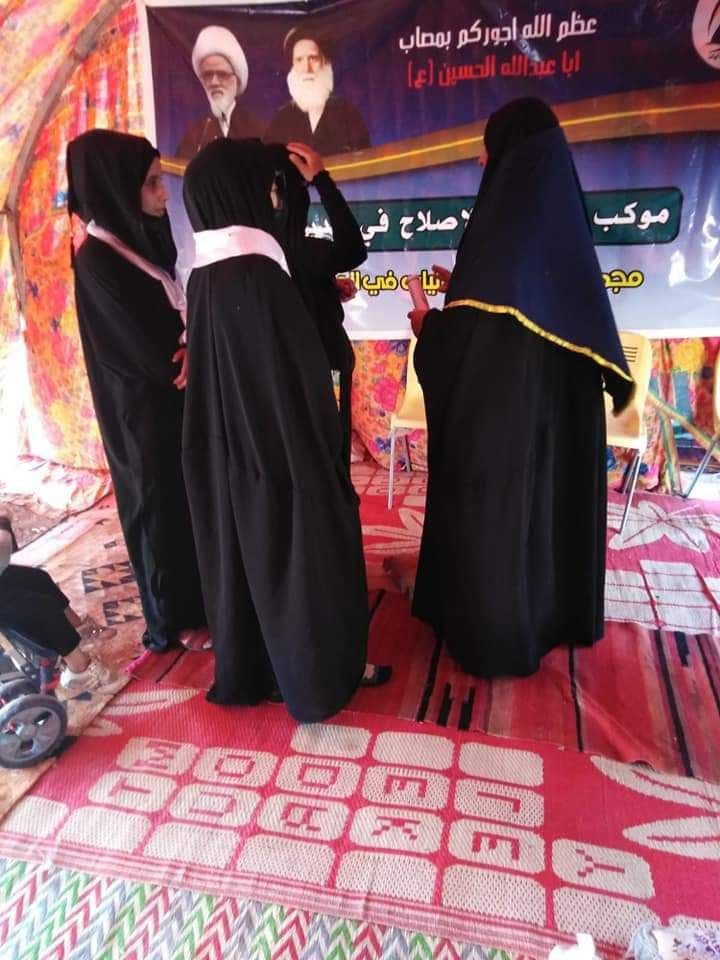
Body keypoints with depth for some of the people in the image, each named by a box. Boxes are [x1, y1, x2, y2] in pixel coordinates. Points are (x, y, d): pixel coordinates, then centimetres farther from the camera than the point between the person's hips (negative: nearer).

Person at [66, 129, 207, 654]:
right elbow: (152, 352, -20)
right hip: (143, 409, -8)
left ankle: (198, 596, 34)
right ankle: (175, 618, 23)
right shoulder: (97, 260, -19)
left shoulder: (143, 240, 6)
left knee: (191, 500, 15)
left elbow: (175, 320, 6)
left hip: (174, 399, 8)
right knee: (161, 505, 5)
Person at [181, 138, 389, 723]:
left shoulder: (206, 275, 4)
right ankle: (320, 674, 26)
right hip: (282, 450, -8)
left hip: (232, 454, 9)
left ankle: (250, 669, 34)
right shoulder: (257, 275, -22)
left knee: (247, 552, 18)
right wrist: (325, 453, -9)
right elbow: (300, 376, -20)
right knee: (306, 552, 8)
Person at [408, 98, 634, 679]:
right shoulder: (564, 222, 9)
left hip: (501, 405, -8)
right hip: (562, 400, 8)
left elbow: (468, 331, -19)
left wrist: (427, 324, 1)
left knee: (493, 509, 3)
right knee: (551, 496, 17)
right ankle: (558, 612, 32)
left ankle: (497, 636, 14)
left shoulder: (501, 225, -14)